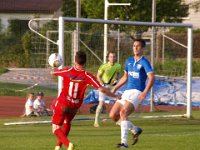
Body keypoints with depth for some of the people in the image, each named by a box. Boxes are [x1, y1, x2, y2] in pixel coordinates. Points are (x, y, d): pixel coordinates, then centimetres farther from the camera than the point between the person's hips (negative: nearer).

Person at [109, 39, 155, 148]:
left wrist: (145, 92, -31)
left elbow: (151, 78, -19)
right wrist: (115, 88, 20)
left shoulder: (144, 62, -8)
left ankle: (124, 142, -28)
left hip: (137, 93, -8)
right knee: (113, 115, 1)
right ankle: (135, 130, 20)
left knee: (123, 112, -27)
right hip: (127, 92, 8)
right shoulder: (129, 61, 14)